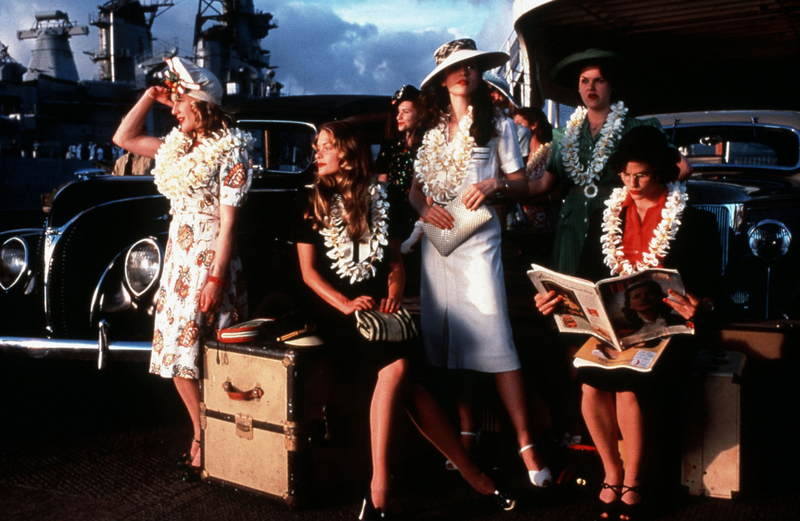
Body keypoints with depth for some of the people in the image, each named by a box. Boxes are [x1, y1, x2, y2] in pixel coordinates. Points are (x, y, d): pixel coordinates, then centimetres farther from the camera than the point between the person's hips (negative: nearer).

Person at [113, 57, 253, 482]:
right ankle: (201, 438, 20)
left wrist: (215, 279, -18)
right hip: (177, 257, 8)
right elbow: (124, 138, 20)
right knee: (177, 355, 9)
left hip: (210, 261, -8)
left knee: (201, 357, -4)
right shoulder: (181, 145, 12)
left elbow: (228, 222, -14)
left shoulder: (229, 151, -10)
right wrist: (151, 96, 12)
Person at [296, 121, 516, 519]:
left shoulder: (382, 198, 13)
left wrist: (394, 293, -4)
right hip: (335, 308, -2)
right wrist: (346, 304, -13)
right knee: (397, 368, -27)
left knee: (396, 371, -27)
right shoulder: (313, 202, 7)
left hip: (377, 305, 2)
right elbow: (308, 271, 3)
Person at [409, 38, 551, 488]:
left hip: (477, 239, -4)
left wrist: (495, 184, -16)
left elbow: (521, 186, 5)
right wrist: (424, 207, -5)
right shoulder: (432, 130, 16)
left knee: (494, 339, -13)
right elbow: (415, 188, 17)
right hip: (436, 239, 5)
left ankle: (526, 444, -11)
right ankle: (467, 433, 16)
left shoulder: (498, 125, 7)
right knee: (446, 338, 5)